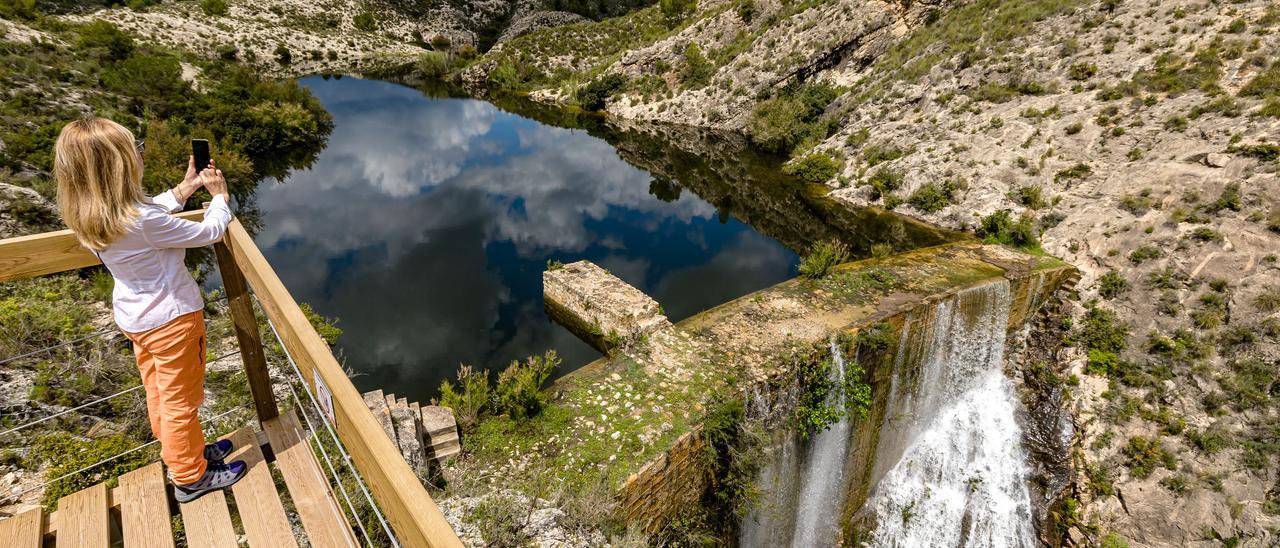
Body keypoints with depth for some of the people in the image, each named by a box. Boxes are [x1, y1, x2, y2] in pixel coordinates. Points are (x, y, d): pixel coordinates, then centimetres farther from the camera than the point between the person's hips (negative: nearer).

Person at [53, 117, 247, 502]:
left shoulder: (92, 216, -7)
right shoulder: (143, 221, -32)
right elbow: (210, 232, -21)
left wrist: (186, 187, 9)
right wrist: (220, 196, -4)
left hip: (134, 317, 8)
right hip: (171, 319, -8)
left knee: (159, 394, 23)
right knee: (180, 401, 9)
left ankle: (184, 451, 44)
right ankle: (190, 477, 26)